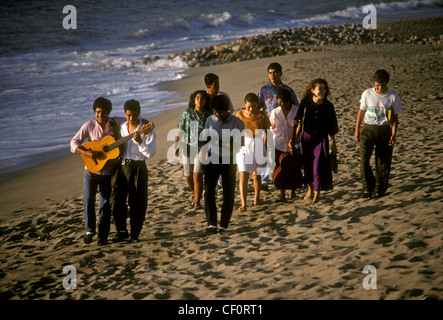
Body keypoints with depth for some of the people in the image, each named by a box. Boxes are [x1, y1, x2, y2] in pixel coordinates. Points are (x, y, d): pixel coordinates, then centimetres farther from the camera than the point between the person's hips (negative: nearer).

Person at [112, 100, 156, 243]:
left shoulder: (147, 131, -7)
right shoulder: (120, 128, 7)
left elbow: (150, 153, -15)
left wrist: (140, 142, -28)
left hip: (138, 168, -4)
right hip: (122, 166, 4)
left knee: (137, 203, 1)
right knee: (117, 200, 0)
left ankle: (135, 234, 12)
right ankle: (122, 231, 14)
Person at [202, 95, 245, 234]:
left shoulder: (237, 123, -6)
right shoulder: (210, 120, 4)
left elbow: (238, 146, -11)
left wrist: (220, 143, -23)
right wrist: (206, 157, 9)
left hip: (228, 160, -2)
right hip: (212, 159, 2)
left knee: (228, 193, 2)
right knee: (209, 191, -11)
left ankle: (224, 226, 11)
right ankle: (211, 224, -14)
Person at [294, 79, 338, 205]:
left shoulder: (328, 106, -7)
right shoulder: (306, 103, -7)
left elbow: (332, 125, 1)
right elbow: (299, 120, 4)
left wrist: (333, 142, 4)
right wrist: (296, 134, 6)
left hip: (322, 139, -1)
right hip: (307, 137, 1)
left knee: (319, 166, -7)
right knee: (308, 165, 12)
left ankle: (317, 193, 9)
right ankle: (310, 189, 36)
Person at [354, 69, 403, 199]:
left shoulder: (393, 97, -3)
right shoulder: (367, 94, -1)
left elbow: (395, 117, 4)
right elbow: (361, 111, 10)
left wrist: (394, 134, -6)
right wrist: (357, 130, 8)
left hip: (384, 130, 0)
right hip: (368, 128, 0)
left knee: (383, 161, 3)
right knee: (364, 157, -14)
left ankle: (380, 189, 18)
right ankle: (368, 187, -5)